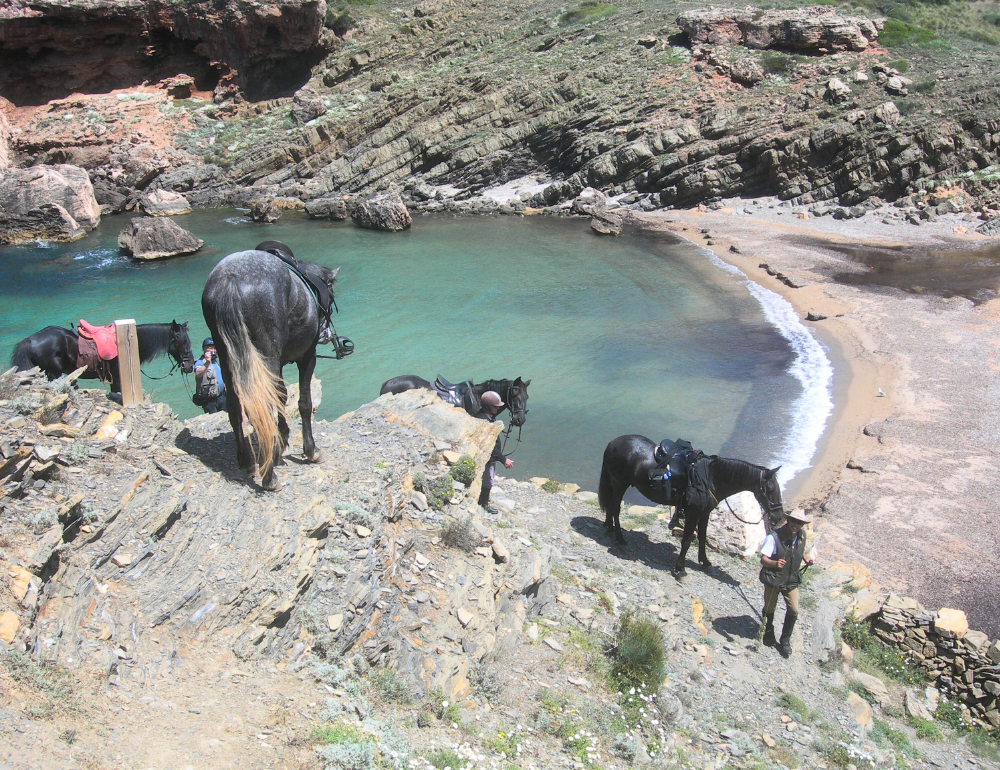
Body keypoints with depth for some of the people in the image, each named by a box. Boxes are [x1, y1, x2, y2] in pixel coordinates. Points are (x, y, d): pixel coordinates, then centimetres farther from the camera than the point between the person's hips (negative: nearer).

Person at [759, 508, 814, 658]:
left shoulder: (802, 536, -7)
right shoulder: (774, 537, -25)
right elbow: (763, 559, -26)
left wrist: (805, 558, 0)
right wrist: (774, 563, -44)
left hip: (791, 579, 4)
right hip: (773, 578, -4)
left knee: (793, 610, -1)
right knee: (769, 609, 13)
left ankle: (785, 641, 19)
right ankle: (769, 635, 39)